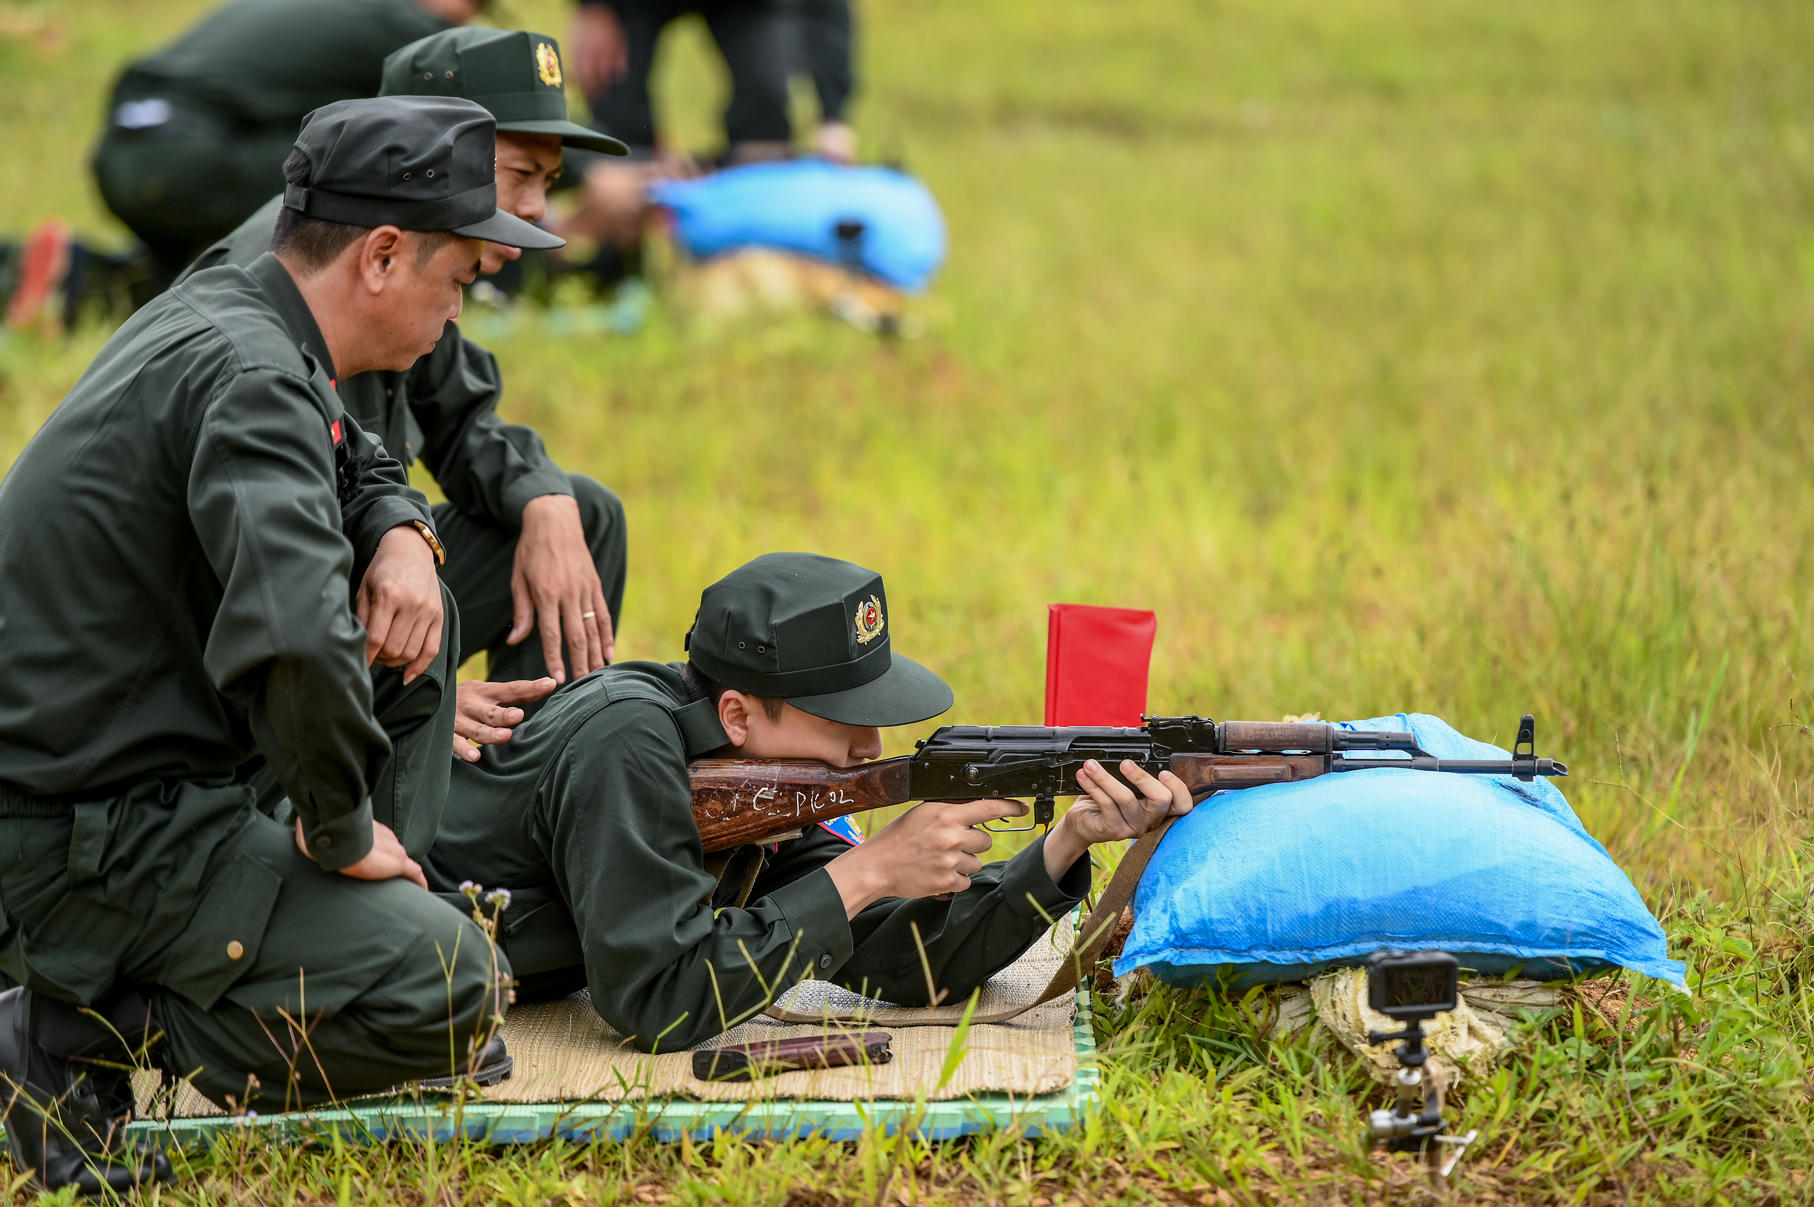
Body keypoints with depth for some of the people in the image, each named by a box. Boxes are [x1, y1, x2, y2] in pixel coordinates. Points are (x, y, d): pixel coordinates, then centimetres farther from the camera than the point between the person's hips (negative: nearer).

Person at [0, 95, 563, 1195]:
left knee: (412, 611, 19)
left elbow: (356, 470, 29)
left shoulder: (222, 315, 8)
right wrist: (343, 829, -22)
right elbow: (293, 642, -39)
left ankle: (373, 931, 18)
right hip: (88, 843, -10)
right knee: (453, 995, -17)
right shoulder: (250, 379, -23)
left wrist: (401, 534, 4)